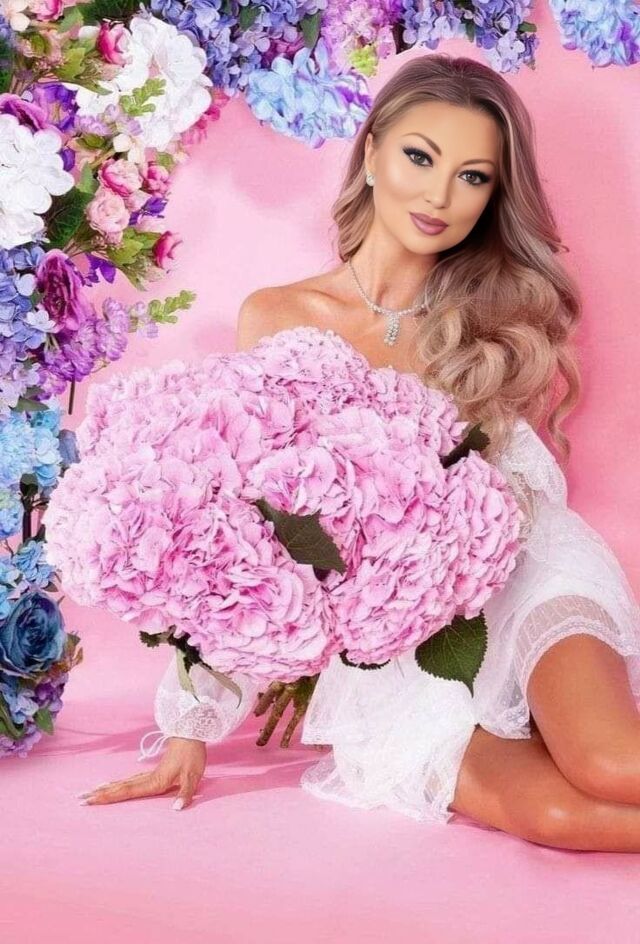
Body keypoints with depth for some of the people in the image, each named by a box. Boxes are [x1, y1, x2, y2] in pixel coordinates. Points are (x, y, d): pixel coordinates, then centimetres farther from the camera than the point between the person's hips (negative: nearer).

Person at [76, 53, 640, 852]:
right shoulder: (276, 318, 3)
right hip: (385, 648, 0)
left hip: (525, 580, 0)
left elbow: (525, 483, 7)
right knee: (547, 811, -26)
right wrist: (193, 723, 1)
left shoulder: (500, 318, 6)